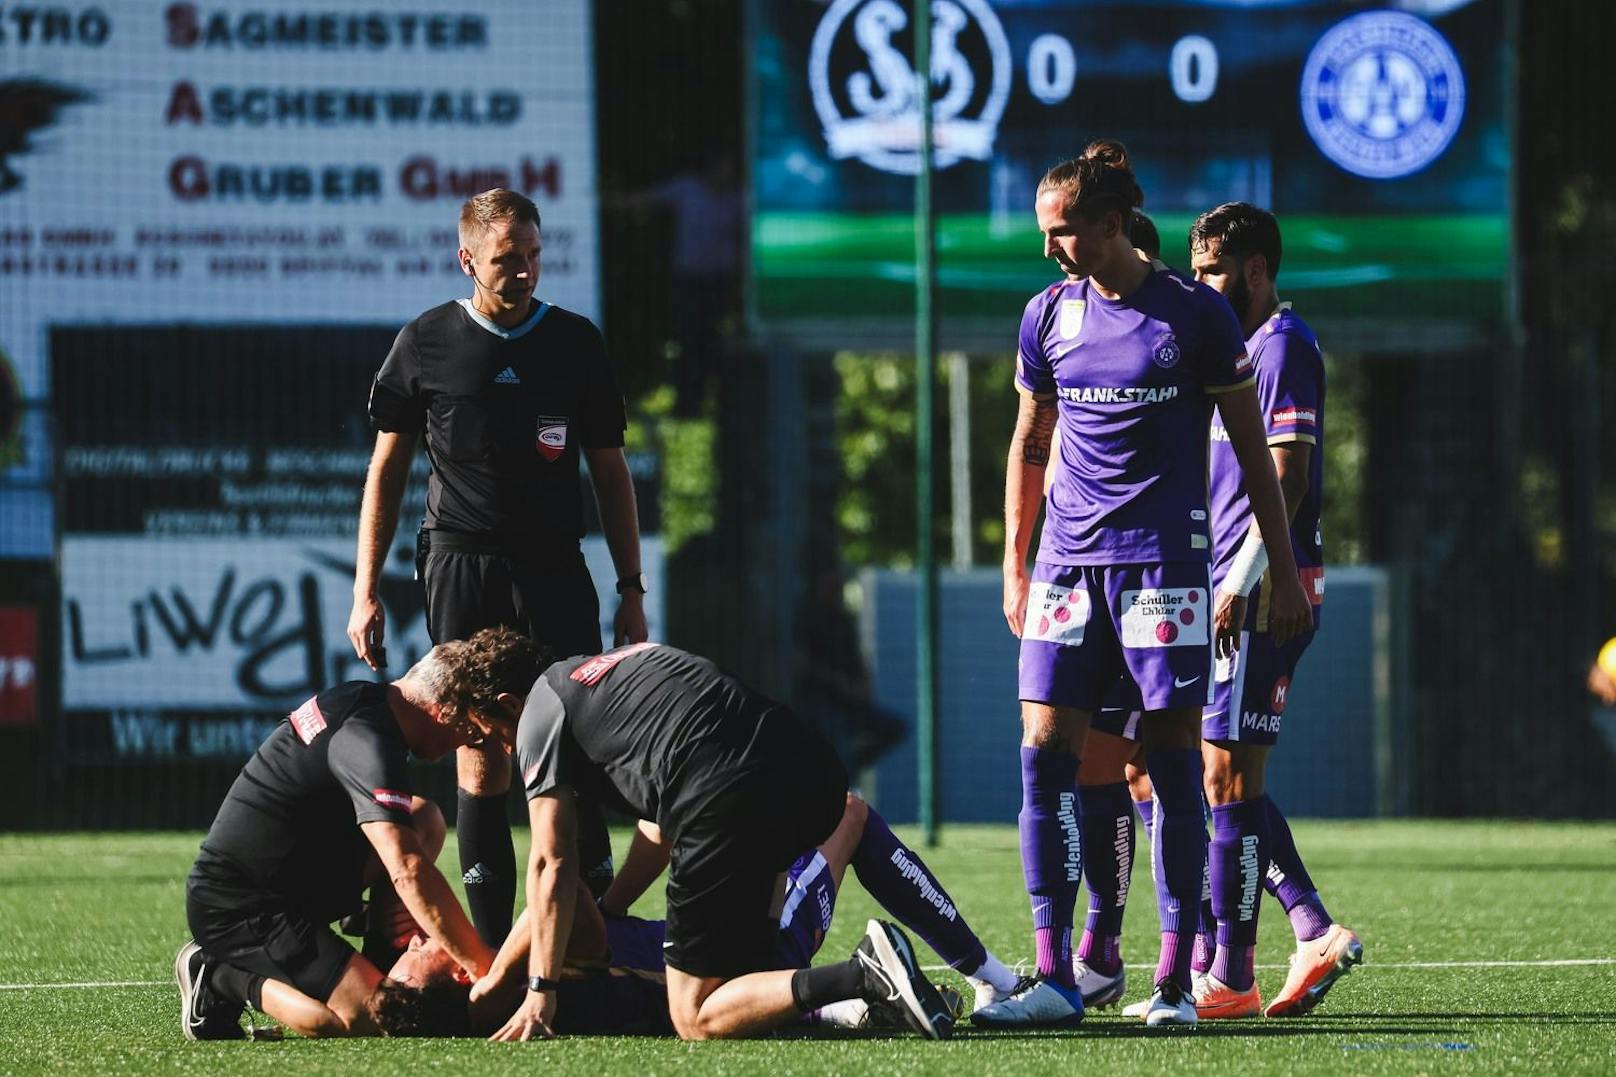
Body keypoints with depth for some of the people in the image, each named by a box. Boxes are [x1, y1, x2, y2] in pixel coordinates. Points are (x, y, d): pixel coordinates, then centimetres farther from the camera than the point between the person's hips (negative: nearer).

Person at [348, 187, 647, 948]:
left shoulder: (576, 343, 8)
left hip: (554, 568, 1)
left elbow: (609, 471, 13)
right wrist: (365, 593, 6)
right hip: (461, 568, 0)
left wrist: (632, 589, 8)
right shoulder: (425, 343, 6)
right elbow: (387, 467, 11)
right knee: (479, 762, -2)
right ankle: (493, 951, 0)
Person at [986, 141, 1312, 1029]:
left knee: (1171, 762, -4)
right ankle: (1053, 978, -4)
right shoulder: (1048, 315, 8)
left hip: (1165, 558, -4)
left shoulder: (1195, 314, -3)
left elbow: (1251, 447, 3)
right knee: (1044, 752, -6)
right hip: (1069, 559, 4)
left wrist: (1284, 572, 3)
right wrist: (1015, 565, 16)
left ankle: (1175, 981, 1)